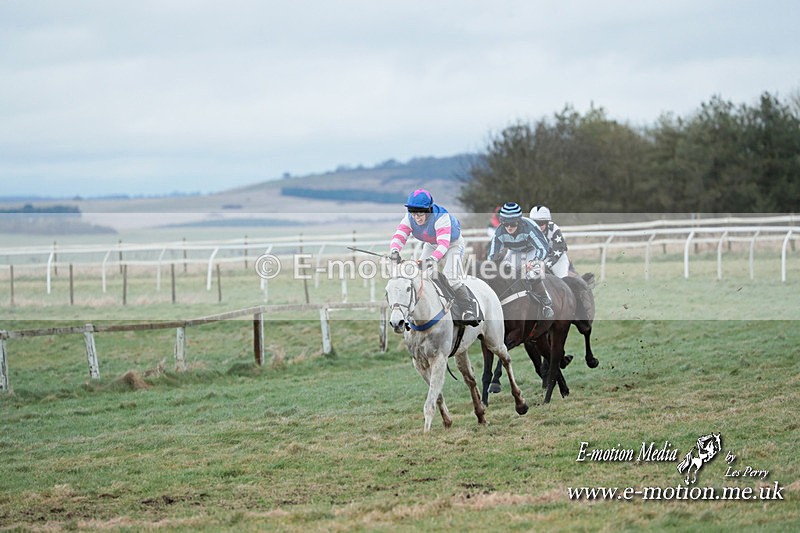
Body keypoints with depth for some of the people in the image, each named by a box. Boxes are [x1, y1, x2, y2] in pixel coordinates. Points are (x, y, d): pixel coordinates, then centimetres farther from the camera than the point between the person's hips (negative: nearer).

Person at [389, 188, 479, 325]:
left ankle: (467, 310, -18)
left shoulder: (441, 217, -38)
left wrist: (434, 258, -65)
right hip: (431, 245, 6)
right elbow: (399, 235, -32)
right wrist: (394, 250, -55)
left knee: (451, 277, -24)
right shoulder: (410, 218, -22)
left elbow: (444, 242, -48)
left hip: (453, 244, -6)